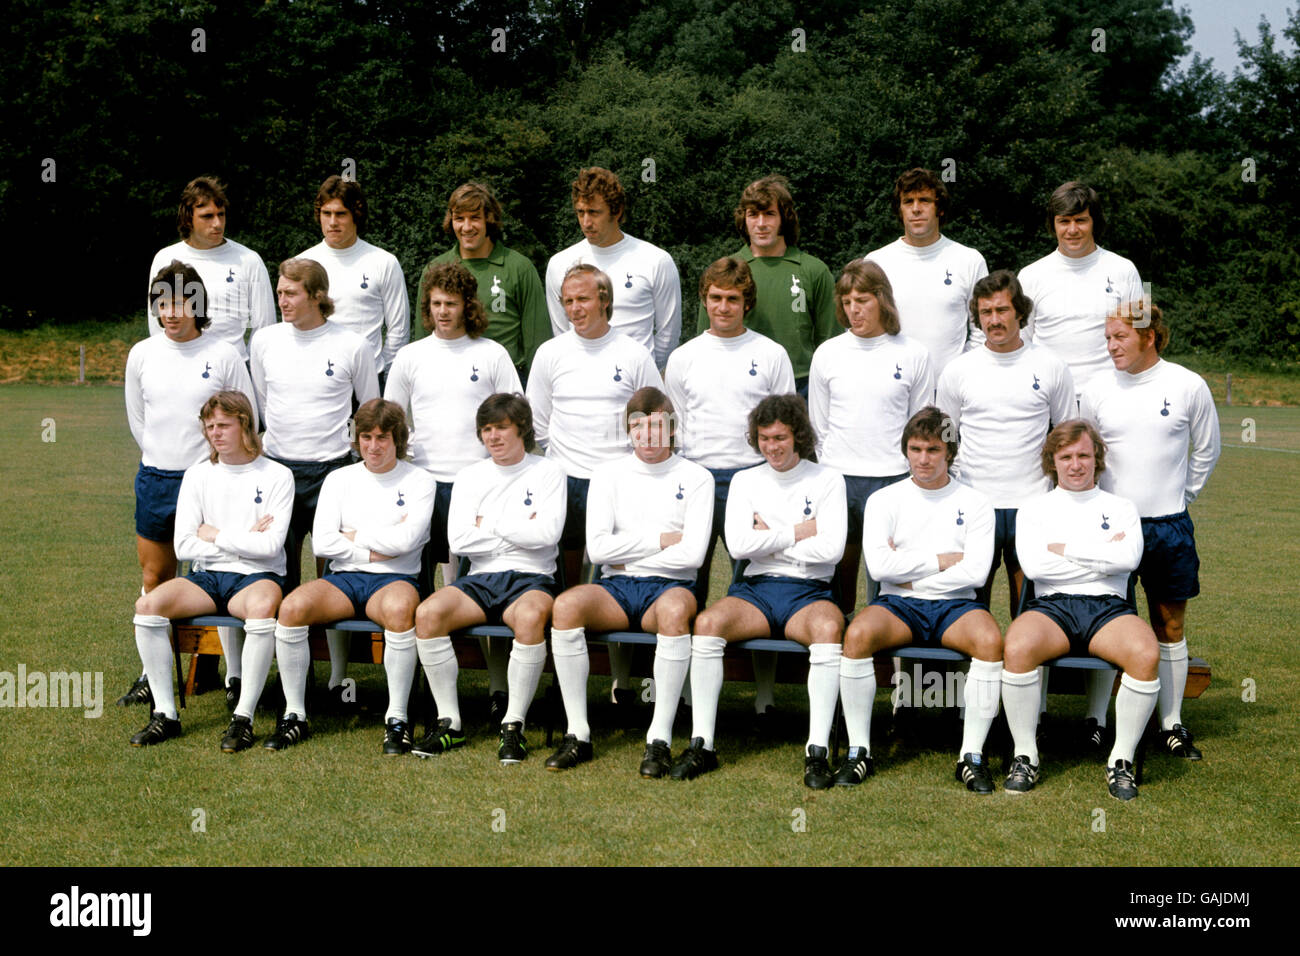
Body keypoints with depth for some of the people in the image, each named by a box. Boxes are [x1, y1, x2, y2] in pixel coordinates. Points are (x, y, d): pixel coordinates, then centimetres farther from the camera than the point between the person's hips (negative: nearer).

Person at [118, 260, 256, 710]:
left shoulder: (223, 355, -6)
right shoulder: (142, 355, 4)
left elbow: (246, 421, 1)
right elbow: (137, 419, 16)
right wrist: (163, 463, 14)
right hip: (156, 480, 4)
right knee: (154, 580, 11)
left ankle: (235, 676, 6)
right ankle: (151, 674, 22)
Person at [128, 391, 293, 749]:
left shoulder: (276, 476, 1)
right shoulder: (198, 475, 11)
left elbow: (269, 546, -10)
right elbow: (184, 546, 2)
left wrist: (215, 535, -3)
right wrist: (243, 540, -4)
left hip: (256, 576, -4)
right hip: (207, 576, 4)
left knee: (263, 607, -39)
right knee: (148, 605, -24)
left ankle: (243, 718, -30)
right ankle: (165, 713, -15)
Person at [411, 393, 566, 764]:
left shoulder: (547, 473, 6)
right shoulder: (469, 477, 15)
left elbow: (546, 533, -9)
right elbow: (458, 539, 0)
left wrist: (490, 523, -3)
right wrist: (520, 531, -3)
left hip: (531, 578, -3)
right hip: (480, 579, 3)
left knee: (530, 616, -39)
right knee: (427, 613, -26)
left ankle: (514, 725, -26)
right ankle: (450, 723, -16)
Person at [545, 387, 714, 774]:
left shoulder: (696, 478, 5)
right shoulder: (608, 474, 12)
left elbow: (691, 553, -8)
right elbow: (598, 548, -1)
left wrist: (628, 554, -4)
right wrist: (661, 539, -4)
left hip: (667, 586, -2)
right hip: (615, 588, 2)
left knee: (676, 609, -39)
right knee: (566, 605, -30)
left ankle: (660, 738, -32)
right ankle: (578, 733, -22)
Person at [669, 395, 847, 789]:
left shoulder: (827, 480, 7)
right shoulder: (745, 481, 14)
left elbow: (831, 549, -7)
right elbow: (738, 545, -2)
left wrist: (769, 538, -3)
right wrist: (798, 532, -3)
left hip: (808, 591, -2)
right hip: (756, 588, 2)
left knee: (829, 627, -38)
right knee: (707, 622, -29)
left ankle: (818, 750, -34)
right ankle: (701, 744, -24)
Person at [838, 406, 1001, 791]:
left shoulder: (974, 503, 9)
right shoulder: (884, 500, 9)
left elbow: (975, 571, -5)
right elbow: (879, 565, -7)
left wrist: (911, 576, -7)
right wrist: (941, 561, -5)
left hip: (955, 604, 0)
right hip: (897, 603, 0)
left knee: (991, 640, -33)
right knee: (857, 634, -32)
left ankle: (972, 756, -22)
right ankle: (859, 751, -20)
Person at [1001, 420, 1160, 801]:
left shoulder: (1121, 508, 19)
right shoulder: (1034, 509, 17)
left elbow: (1128, 558, -3)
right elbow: (1033, 565, -3)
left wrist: (1065, 548, -3)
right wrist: (1103, 555, 0)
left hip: (1108, 607, 1)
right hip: (1051, 605, -1)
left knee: (1146, 654, -33)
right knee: (1017, 648, -35)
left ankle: (1122, 759, -16)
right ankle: (1025, 755, -17)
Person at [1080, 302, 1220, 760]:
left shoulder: (1188, 386, -3)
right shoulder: (1097, 390, -1)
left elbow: (1207, 450, 11)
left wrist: (1180, 495, 12)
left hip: (1169, 526, 0)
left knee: (1170, 624, 7)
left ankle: (1171, 724, 16)